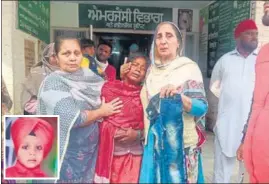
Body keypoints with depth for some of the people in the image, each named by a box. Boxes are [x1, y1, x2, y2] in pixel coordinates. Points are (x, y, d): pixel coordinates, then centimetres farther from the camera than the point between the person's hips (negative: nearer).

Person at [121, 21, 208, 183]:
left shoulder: (189, 68, -8)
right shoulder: (151, 70, 5)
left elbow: (202, 107, -13)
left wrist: (179, 96, -32)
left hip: (181, 141, -4)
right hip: (155, 141, 4)